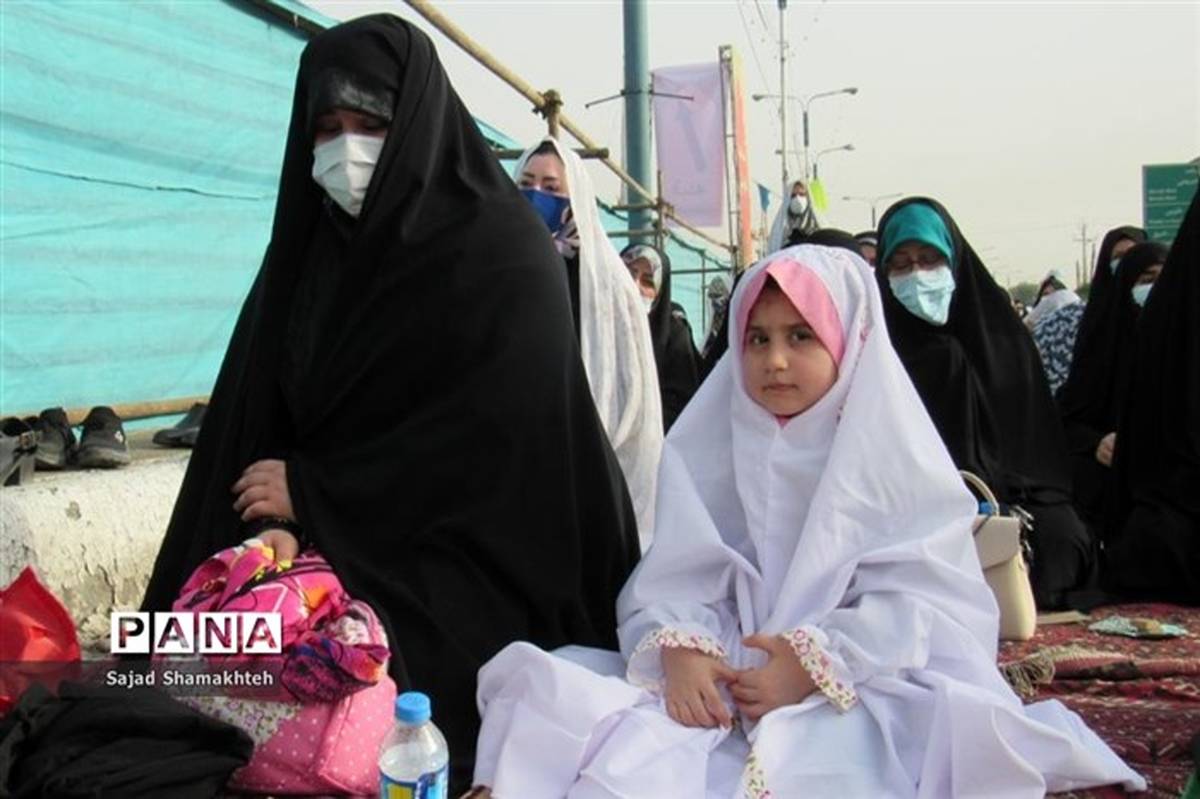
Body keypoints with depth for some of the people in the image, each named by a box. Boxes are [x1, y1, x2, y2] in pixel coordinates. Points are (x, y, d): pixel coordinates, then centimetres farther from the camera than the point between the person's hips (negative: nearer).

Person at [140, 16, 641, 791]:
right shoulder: (314, 243, 8)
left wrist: (313, 495, -13)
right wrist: (279, 521, -17)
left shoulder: (503, 255, -8)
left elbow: (493, 438, -16)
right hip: (335, 547, 5)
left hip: (463, 551, -5)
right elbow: (270, 408, 4)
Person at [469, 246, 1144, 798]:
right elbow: (676, 576, 3)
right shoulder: (708, 445, 12)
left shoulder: (895, 453, 4)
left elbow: (926, 599, -7)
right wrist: (679, 647, -19)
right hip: (719, 682, 3)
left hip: (864, 687, -3)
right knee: (542, 682, -20)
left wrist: (817, 661, -20)